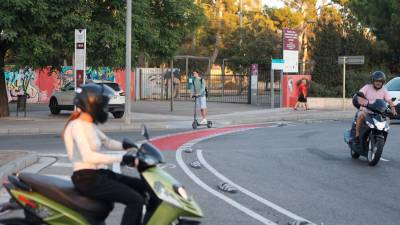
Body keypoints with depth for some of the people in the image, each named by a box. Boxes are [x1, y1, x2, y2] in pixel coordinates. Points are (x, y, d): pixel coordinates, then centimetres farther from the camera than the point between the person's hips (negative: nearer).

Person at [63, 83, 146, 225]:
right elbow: (88, 156, -29)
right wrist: (122, 159, -30)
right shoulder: (77, 125, -16)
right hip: (87, 179, -10)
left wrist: (137, 148, 7)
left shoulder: (89, 125, 13)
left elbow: (108, 142, 23)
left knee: (141, 186, 14)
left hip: (98, 174, 10)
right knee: (136, 200, -18)